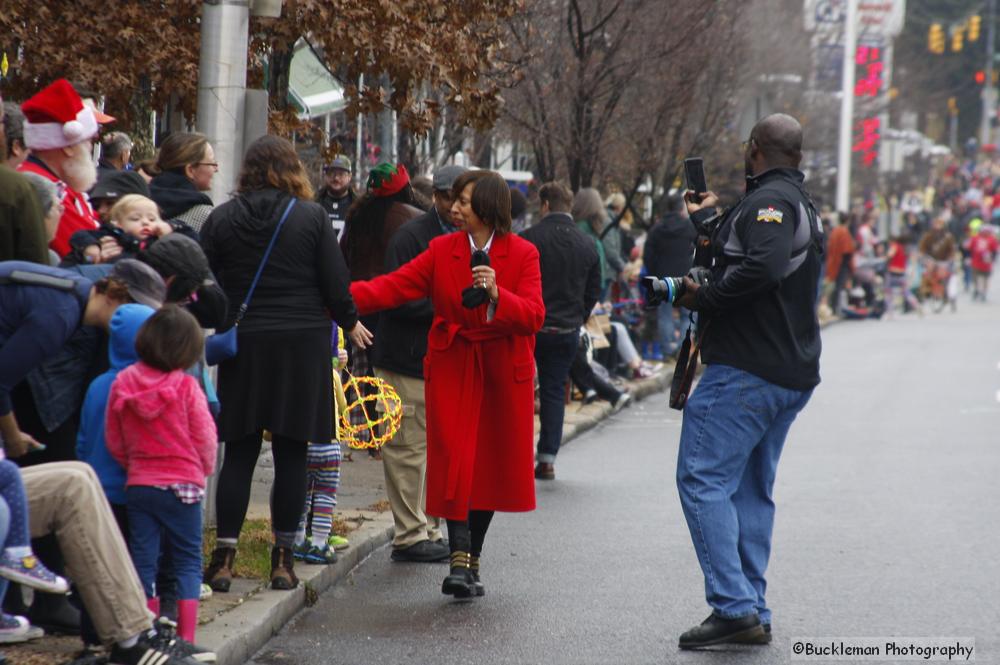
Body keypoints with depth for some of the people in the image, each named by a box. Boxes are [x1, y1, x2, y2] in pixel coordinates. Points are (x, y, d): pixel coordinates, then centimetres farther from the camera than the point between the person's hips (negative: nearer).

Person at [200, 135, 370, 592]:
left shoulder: (221, 218, 1)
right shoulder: (312, 217, -3)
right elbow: (335, 283, -2)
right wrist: (351, 323, 15)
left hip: (241, 345, 1)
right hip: (302, 344, -1)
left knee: (239, 454, 6)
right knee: (290, 455, 4)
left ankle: (224, 557, 1)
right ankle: (283, 560, 5)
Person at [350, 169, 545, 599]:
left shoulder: (522, 254, -3)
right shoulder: (442, 249, 3)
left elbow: (534, 316, -12)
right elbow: (396, 286, -7)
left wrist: (497, 295, -30)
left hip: (503, 371, -1)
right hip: (452, 367, 1)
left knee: (490, 465, 7)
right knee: (454, 462, -11)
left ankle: (472, 560, 19)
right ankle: (460, 559, -13)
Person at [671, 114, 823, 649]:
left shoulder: (768, 200, -11)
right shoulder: (802, 206, 21)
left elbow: (763, 264, -29)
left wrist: (703, 299, -19)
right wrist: (706, 218, 33)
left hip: (744, 372, -10)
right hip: (792, 376, 10)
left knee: (703, 479, -10)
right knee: (751, 492, 13)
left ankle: (734, 607, -18)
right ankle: (753, 613, 12)